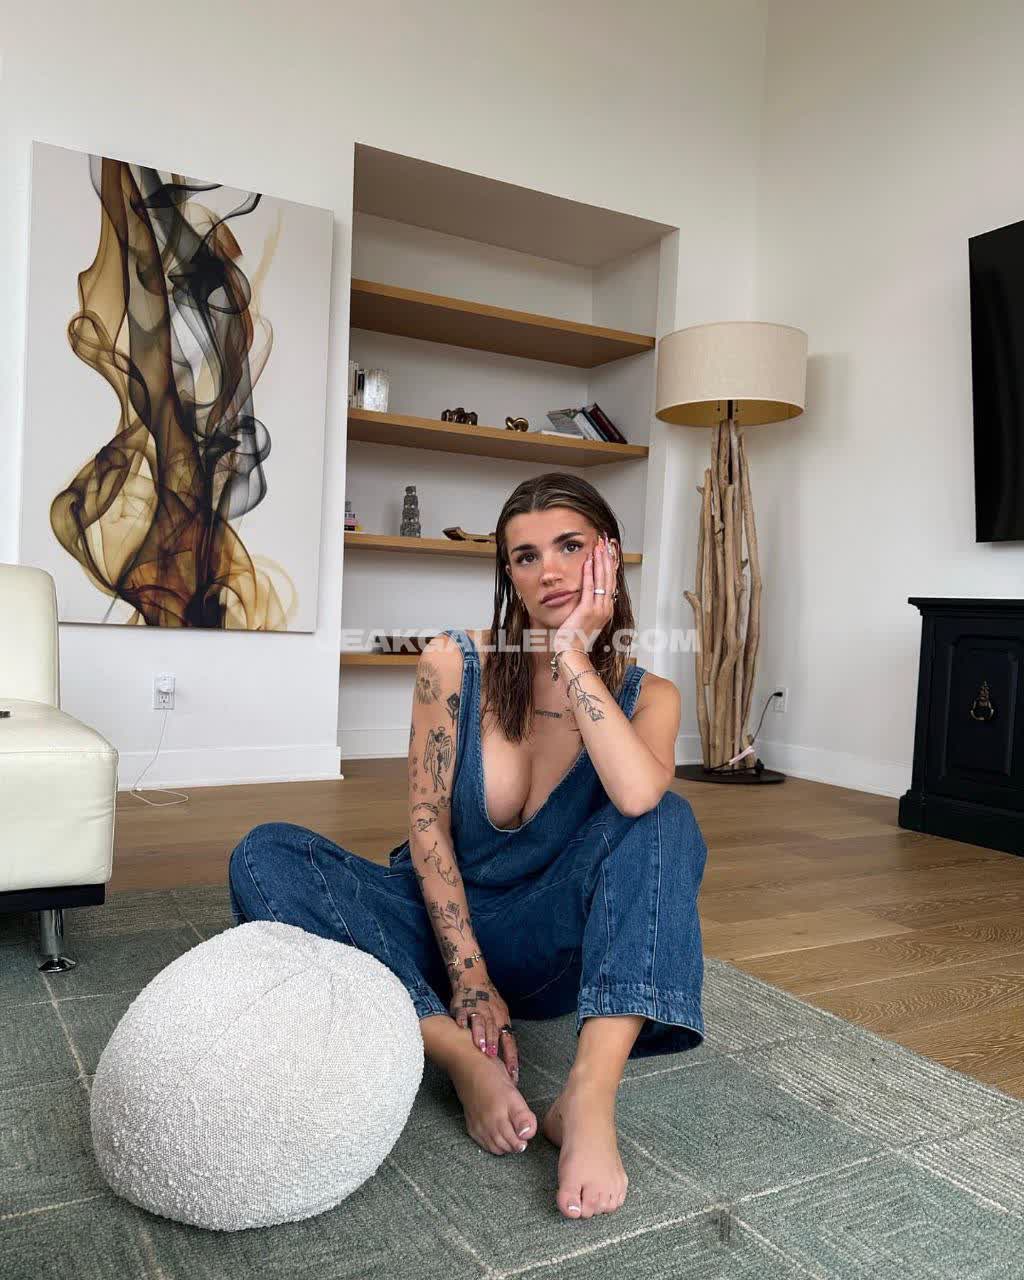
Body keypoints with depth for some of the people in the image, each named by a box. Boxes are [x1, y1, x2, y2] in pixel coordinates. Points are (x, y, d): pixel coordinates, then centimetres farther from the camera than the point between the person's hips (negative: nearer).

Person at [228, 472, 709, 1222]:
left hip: (554, 946, 0)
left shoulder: (646, 696, -7)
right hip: (441, 919, 1)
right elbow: (428, 829, -10)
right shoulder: (454, 664, -8)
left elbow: (639, 795, -31)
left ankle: (590, 1099, -38)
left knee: (664, 823, -27)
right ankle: (468, 1063, -34)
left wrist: (571, 655, -25)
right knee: (266, 857, -23)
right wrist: (468, 975, -18)